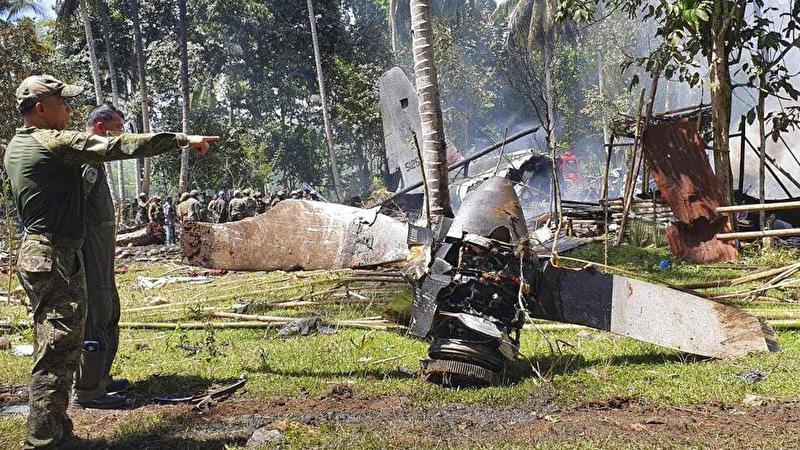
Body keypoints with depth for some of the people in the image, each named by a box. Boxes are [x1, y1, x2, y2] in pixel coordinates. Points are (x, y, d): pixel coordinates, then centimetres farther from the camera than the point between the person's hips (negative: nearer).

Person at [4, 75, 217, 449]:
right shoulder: (55, 143, -13)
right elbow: (121, 146, -17)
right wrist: (183, 139, -14)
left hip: (35, 252, 10)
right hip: (56, 260, -10)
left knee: (56, 351, 16)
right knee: (57, 355, -7)